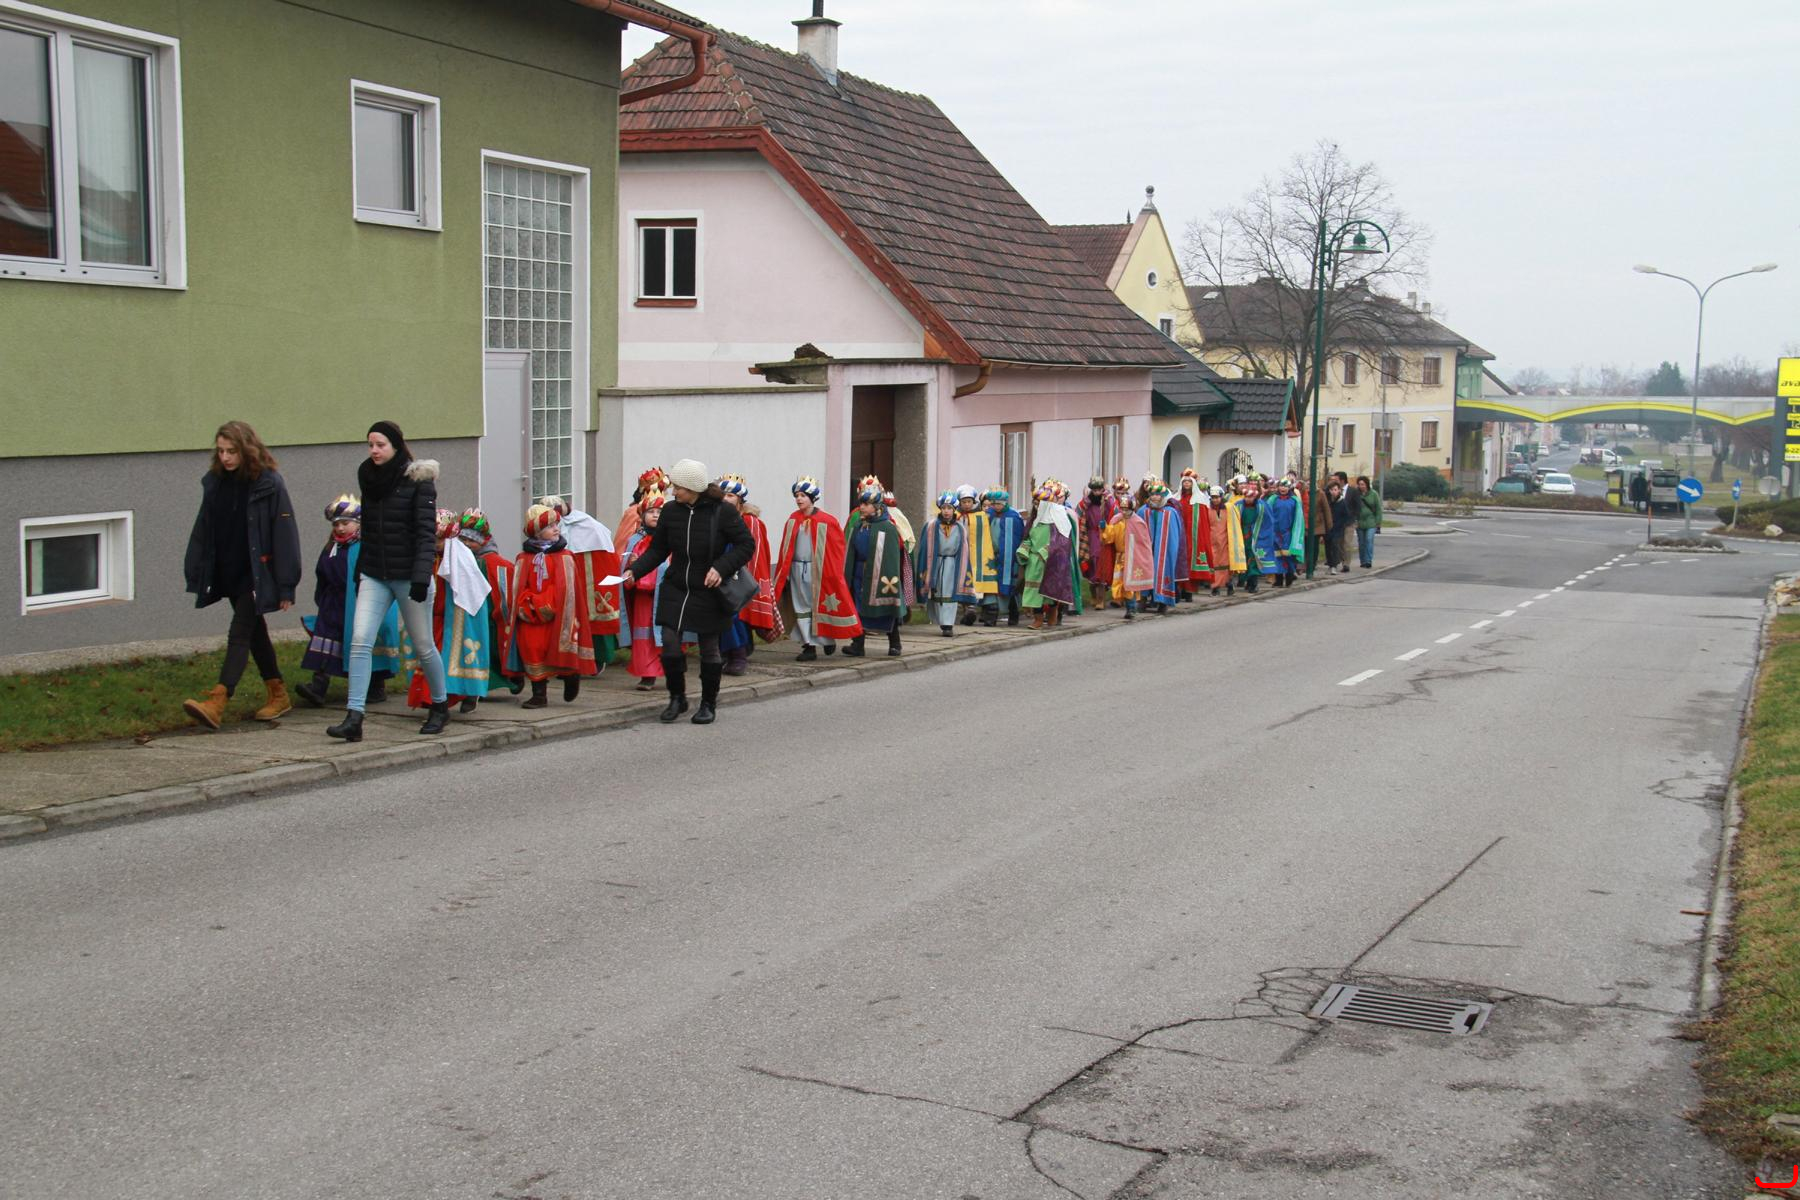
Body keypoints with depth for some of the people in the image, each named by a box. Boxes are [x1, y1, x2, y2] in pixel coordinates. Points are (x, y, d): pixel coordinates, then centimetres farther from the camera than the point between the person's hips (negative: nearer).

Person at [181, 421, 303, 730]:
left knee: (239, 634, -12)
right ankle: (278, 694, 27)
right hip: (228, 574, 7)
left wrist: (286, 587, -15)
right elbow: (203, 531, 10)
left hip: (256, 574, -7)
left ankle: (216, 703, -21)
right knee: (255, 633, 15)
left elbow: (284, 534, -13)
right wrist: (196, 575, 7)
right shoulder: (215, 482, 5)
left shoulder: (269, 484, -13)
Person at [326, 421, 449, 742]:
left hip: (408, 576, -4)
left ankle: (440, 706, 29)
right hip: (374, 576, 4)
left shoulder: (418, 480, -8)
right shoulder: (370, 479, 9)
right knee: (360, 640, -12)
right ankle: (354, 717, -14)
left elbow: (427, 532, -13)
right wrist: (360, 571, 17)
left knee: (423, 645, 8)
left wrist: (421, 576, -22)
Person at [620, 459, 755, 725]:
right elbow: (657, 549, 6)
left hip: (708, 593, -3)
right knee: (669, 645, -3)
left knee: (709, 648, 7)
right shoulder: (671, 511, -2)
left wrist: (721, 568, -22)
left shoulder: (723, 511, -14)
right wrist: (634, 570, -8)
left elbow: (747, 544, -10)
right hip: (675, 590, 3)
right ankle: (677, 698, 19)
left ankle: (709, 704, 24)